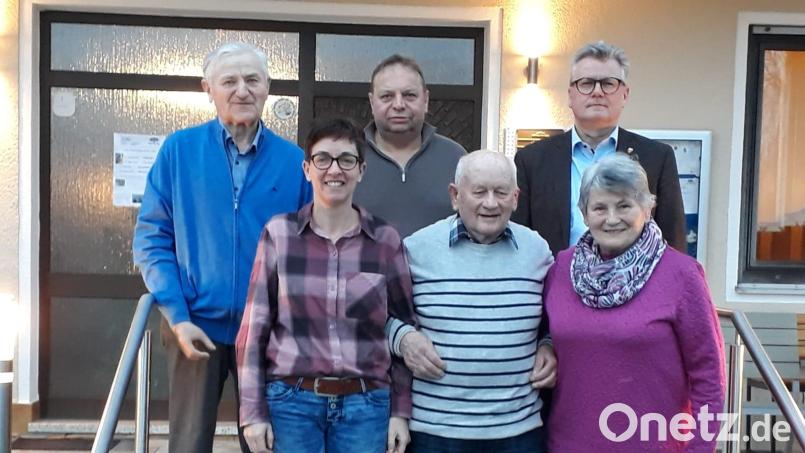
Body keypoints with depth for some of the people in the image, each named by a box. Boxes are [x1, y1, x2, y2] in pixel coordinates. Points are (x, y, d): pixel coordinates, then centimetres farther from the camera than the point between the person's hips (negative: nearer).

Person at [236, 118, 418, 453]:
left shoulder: (386, 240, 0)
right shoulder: (278, 234, -2)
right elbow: (254, 327, 0)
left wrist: (401, 412, 3)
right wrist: (253, 412, -2)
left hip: (365, 405, 1)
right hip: (291, 401, 0)